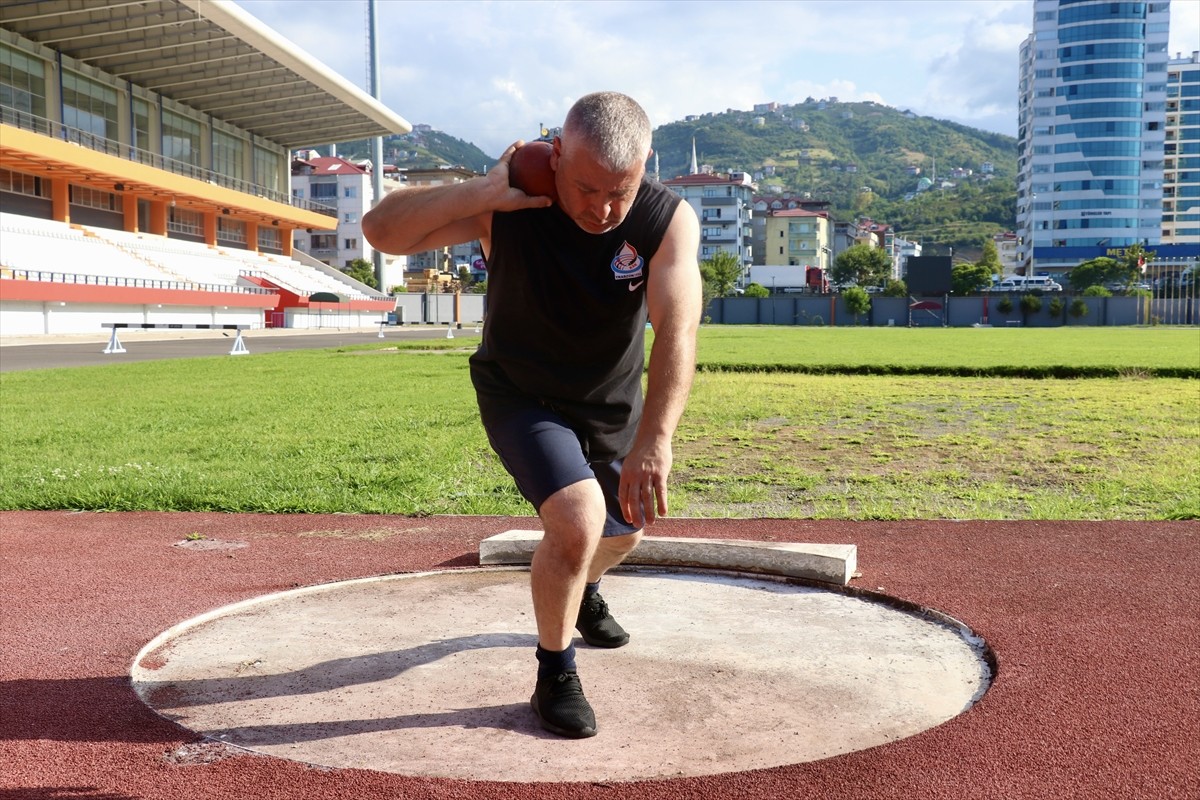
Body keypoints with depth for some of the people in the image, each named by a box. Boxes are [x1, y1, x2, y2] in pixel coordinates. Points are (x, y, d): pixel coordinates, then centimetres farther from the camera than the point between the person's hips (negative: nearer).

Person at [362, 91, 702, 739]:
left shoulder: (670, 221, -25)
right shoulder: (506, 207, -26)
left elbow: (677, 330, -39)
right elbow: (381, 229, -31)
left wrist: (654, 441, -52)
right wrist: (485, 191, -42)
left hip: (615, 407, 4)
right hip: (521, 398, -3)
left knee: (623, 529, 21)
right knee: (578, 521, -25)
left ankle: (582, 595, 59)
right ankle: (555, 677, 1)